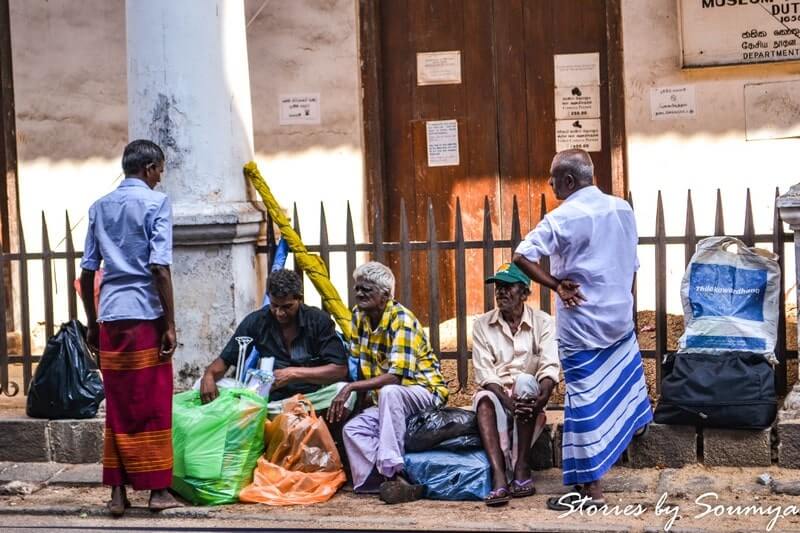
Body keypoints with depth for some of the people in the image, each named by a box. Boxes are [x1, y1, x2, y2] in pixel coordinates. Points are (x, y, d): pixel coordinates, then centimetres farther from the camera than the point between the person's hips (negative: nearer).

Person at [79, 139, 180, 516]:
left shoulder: (99, 207, 14)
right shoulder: (155, 202, -3)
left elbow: (87, 271, 13)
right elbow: (159, 267, -12)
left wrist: (92, 323, 19)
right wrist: (170, 323, -9)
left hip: (110, 317, 5)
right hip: (145, 315, -5)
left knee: (117, 407, 9)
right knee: (153, 406, 3)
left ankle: (118, 492, 9)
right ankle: (158, 489, 8)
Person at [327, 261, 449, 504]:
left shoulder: (402, 320, -21)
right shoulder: (359, 316, 4)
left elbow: (395, 377, -28)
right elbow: (357, 363, 7)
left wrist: (350, 388, -30)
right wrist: (347, 397, -8)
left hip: (425, 391, -8)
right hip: (387, 401, 8)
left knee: (389, 393, -38)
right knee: (353, 429, -16)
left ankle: (391, 472, -40)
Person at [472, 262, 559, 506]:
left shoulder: (543, 322, 0)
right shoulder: (482, 324, 3)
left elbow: (550, 367, -13)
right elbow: (484, 372, -8)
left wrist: (542, 396, -35)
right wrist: (508, 401, -26)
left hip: (529, 396, -1)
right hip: (497, 395, 1)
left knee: (524, 381, -34)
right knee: (485, 399, -34)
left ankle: (522, 468, -34)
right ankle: (499, 477, -51)